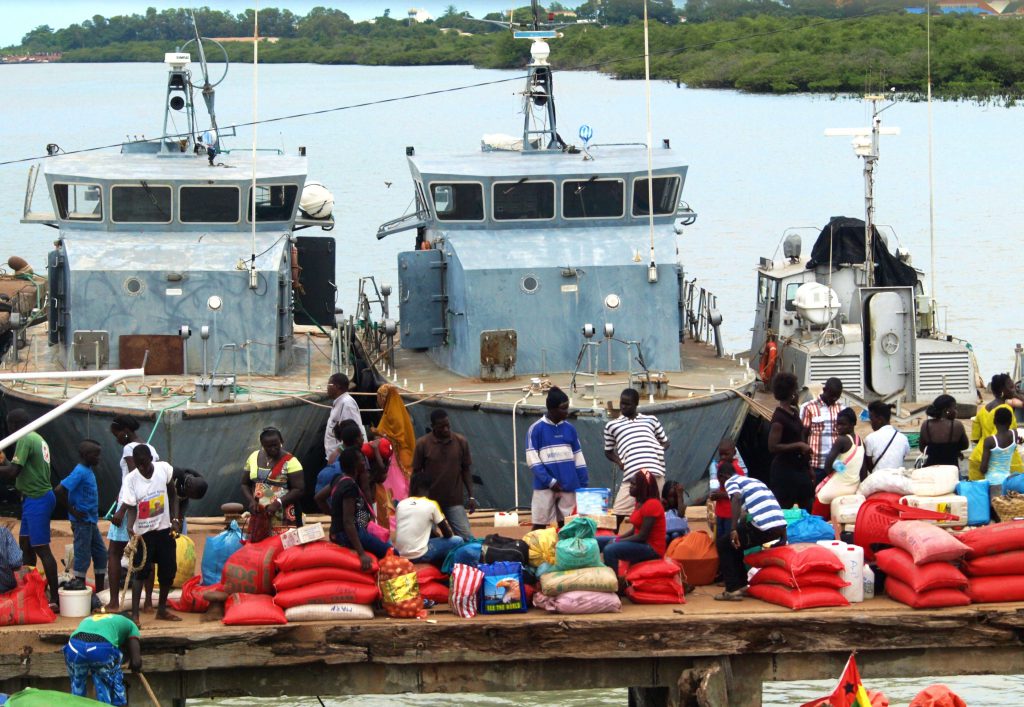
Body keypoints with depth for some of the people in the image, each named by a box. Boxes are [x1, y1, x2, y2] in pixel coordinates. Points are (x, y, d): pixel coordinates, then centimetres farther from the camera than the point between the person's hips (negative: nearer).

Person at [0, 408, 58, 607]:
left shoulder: (25, 440, -15)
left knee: (41, 548, -9)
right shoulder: (38, 439, 14)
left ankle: (54, 598, -10)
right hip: (34, 498, 10)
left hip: (36, 500, -10)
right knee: (26, 545, 16)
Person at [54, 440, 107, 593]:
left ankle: (100, 590, 20)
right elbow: (59, 490, -26)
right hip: (82, 521, -10)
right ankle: (78, 584, 2)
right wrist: (72, 510, -18)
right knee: (83, 556, -4)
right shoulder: (80, 472, -18)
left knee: (101, 553, 13)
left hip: (91, 521, 10)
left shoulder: (89, 471, 10)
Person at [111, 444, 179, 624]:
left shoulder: (164, 469, -7)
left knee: (168, 571, 8)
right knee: (141, 571, -12)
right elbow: (129, 506, -21)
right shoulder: (131, 480, -15)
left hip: (164, 529, 4)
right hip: (143, 532, -3)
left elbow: (173, 495, 7)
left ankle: (162, 609, 24)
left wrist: (175, 519, 0)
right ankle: (134, 613, -11)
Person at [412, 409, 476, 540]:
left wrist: (471, 496, 4)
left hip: (455, 501, 1)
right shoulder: (422, 444, -5)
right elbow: (416, 473, 1)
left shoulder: (461, 442, 0)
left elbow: (466, 470, 8)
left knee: (467, 538, -5)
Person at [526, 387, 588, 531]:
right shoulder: (536, 429, -5)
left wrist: (584, 484, 6)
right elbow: (532, 459, -8)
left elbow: (578, 457, 13)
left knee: (566, 524, 7)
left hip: (569, 485, 4)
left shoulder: (570, 428, 9)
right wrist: (549, 481, -16)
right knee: (539, 524, -1)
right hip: (545, 486, -4)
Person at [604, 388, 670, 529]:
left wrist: (660, 450, 3)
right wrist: (618, 461, 4)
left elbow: (665, 442, 27)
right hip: (632, 475, 0)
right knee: (618, 513, -6)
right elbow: (608, 451, 27)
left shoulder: (651, 420, 20)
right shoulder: (612, 425, 19)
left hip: (655, 472, 0)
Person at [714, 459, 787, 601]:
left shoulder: (730, 482, 9)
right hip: (781, 525, 8)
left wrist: (733, 529, -20)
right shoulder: (754, 481, 32)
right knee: (735, 543, 29)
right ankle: (742, 585, 29)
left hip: (763, 526, -7)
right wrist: (782, 534, 40)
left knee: (723, 544, 11)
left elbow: (736, 499, -13)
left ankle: (733, 590, 4)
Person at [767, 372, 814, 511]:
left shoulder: (794, 412, 10)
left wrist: (808, 467, 20)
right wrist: (799, 445, -22)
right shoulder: (779, 418, -17)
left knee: (808, 508, 11)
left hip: (799, 468, 9)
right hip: (785, 469, -9)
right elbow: (773, 447, -22)